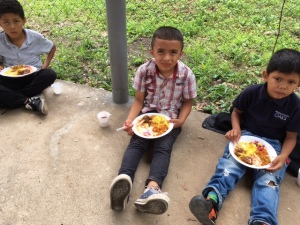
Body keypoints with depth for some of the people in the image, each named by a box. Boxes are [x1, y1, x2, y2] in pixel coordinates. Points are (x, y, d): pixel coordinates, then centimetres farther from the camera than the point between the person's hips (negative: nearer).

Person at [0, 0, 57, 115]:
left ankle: (12, 98, -23)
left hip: (33, 77, 1)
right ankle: (30, 101, -29)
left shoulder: (35, 37, -12)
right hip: (11, 80, 0)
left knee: (50, 74, -32)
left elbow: (52, 48, 6)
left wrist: (45, 66, -5)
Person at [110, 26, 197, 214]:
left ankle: (152, 189, -46)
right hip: (147, 114, 2)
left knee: (163, 148, -26)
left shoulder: (186, 75, -13)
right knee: (137, 143, -23)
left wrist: (181, 120, -18)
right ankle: (124, 180, -46)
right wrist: (130, 120, -20)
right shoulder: (145, 70, -11)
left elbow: (187, 102, 0)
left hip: (170, 118, -1)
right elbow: (139, 100, -3)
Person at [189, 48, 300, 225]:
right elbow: (236, 112, 7)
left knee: (269, 179, -25)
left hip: (273, 144, 0)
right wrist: (236, 129, -13)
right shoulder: (251, 93, -10)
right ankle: (212, 199, -49)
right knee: (230, 164, -27)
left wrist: (283, 156, -20)